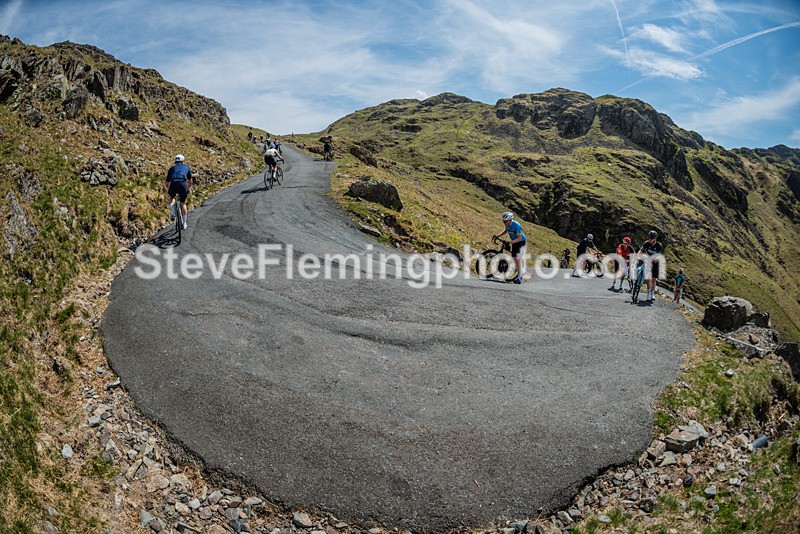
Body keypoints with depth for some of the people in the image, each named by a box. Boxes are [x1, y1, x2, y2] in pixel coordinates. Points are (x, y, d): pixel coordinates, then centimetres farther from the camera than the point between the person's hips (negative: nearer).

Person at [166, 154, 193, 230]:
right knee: (183, 203, 20)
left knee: (172, 197, 33)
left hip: (174, 184, 0)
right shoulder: (186, 167, 28)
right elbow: (190, 181, 33)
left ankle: (172, 213, 9)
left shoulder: (172, 168, 28)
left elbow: (167, 183, 32)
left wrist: (168, 190, 52)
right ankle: (184, 223, 20)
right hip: (183, 184, 0)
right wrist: (187, 188, 51)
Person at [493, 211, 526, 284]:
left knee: (518, 258, -15)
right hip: (514, 242, 8)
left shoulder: (516, 225, -31)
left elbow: (519, 238, -31)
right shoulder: (507, 224, -9)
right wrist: (497, 236, 1)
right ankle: (519, 274, 24)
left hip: (521, 242, -8)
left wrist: (510, 242, -40)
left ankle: (519, 278, -16)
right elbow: (506, 231, 13)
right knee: (514, 258, 6)